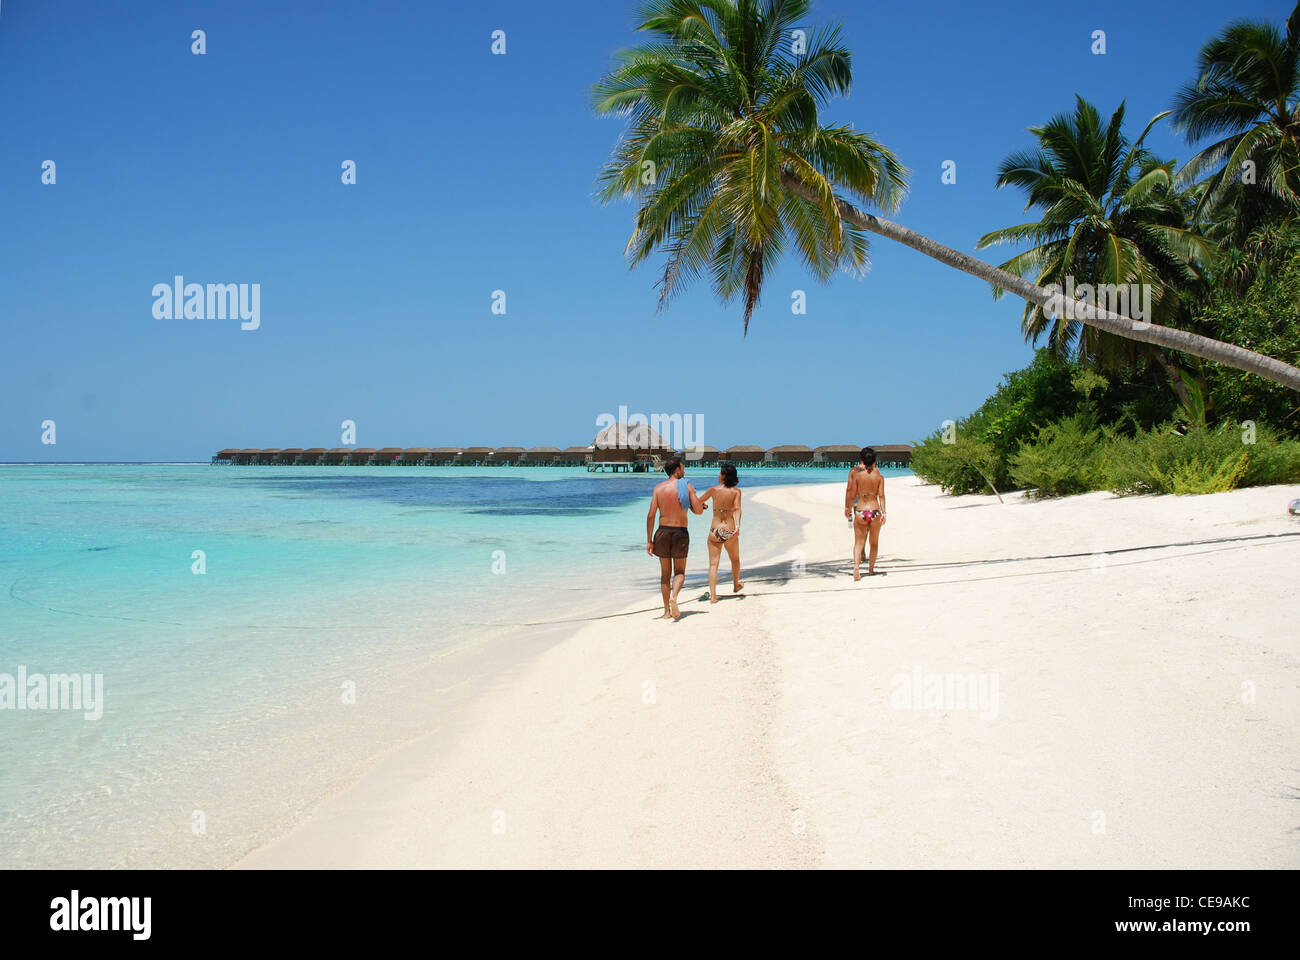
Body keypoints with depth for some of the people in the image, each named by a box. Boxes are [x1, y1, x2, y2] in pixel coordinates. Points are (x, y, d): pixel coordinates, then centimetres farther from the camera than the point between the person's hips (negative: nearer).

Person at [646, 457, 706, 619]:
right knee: (679, 572, 12)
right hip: (681, 533, -2)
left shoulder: (659, 488, 1)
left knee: (665, 573, 12)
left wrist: (649, 540, -1)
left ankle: (667, 612, 10)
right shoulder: (687, 487, -4)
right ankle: (673, 596, -18)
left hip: (663, 532, 2)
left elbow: (651, 515, -5)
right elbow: (699, 510, -8)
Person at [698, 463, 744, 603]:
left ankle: (713, 595, -14)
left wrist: (704, 505, 32)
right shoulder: (736, 491, -2)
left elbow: (698, 502, 9)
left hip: (715, 531, -1)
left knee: (713, 564, -1)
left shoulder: (713, 490, -1)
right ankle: (736, 585, 47)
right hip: (730, 532, 1)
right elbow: (737, 508, -16)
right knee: (735, 560, 27)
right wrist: (737, 526, -25)